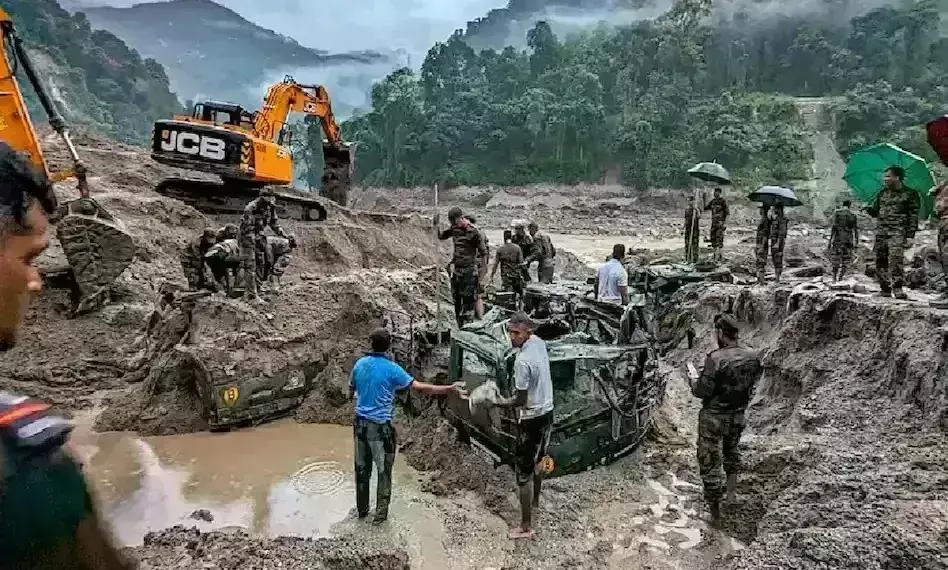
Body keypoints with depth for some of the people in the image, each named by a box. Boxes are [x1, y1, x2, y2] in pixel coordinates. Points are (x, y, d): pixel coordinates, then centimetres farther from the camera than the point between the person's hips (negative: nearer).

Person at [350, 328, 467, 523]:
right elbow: (420, 387, -18)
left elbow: (351, 392, 14)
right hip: (380, 426, -5)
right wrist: (450, 389, -14)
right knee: (384, 470, 9)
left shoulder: (360, 364, 1)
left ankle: (362, 509, 29)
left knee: (362, 468, 17)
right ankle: (380, 512, 16)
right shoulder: (391, 369, -15)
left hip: (360, 423, 5)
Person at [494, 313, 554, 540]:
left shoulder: (522, 361, -28)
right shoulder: (539, 342, -4)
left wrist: (502, 402, -10)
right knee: (537, 460, 29)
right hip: (547, 413, 9)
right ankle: (535, 500, 50)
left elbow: (521, 400, -21)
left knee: (524, 472, 2)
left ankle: (526, 526, 11)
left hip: (531, 419, -9)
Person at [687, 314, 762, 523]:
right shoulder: (753, 357, -7)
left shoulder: (716, 358, -26)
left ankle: (715, 508, 17)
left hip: (714, 417, -6)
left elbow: (702, 391, -22)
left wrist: (692, 381, -3)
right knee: (732, 452, 29)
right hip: (738, 415, 6)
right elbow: (751, 383, 6)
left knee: (709, 460, 8)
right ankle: (731, 493, 41)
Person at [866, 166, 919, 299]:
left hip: (898, 230, -5)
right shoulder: (882, 193, 18)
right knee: (880, 260, 1)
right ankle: (885, 289, 8)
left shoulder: (909, 194, 4)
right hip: (881, 231, 5)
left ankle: (897, 288, -23)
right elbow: (875, 211, 24)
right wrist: (868, 209, -1)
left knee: (896, 256, -23)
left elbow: (913, 216, 1)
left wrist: (910, 235, -6)